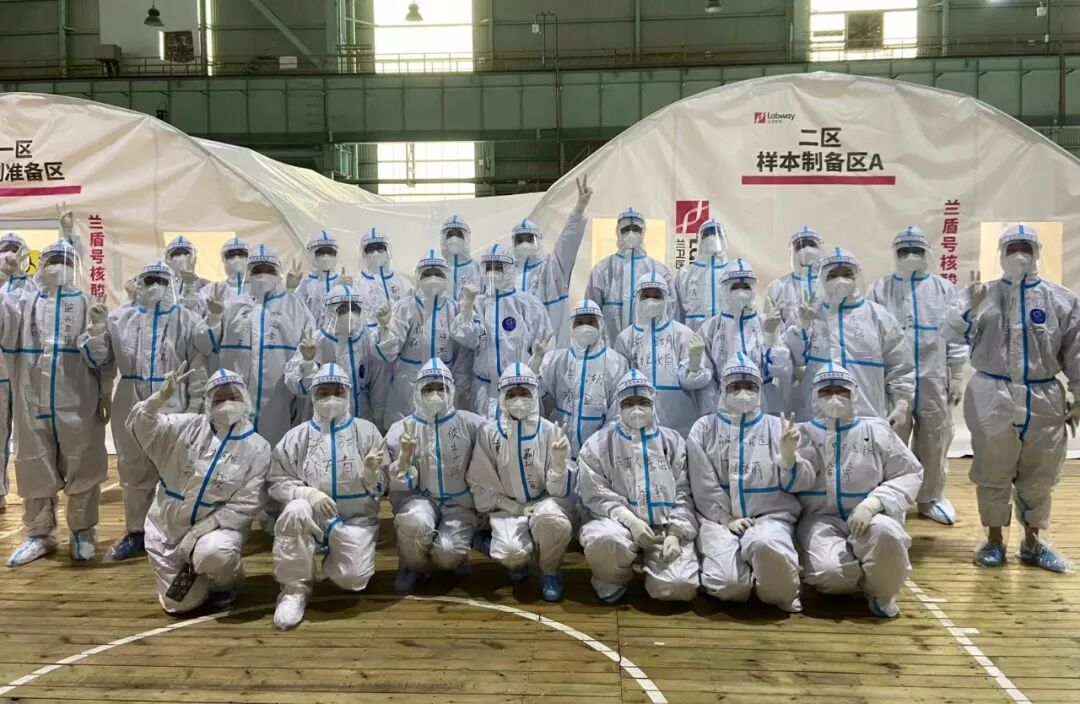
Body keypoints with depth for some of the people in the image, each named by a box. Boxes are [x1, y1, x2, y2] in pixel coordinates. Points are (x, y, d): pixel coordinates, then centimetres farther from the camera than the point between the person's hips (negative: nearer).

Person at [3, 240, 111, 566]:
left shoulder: (87, 305, 2)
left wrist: (105, 394, 0)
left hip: (78, 402, -2)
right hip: (32, 402, 3)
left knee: (82, 470, 5)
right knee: (35, 470, 11)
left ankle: (82, 532, 19)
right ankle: (40, 534, 25)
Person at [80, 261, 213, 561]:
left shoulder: (187, 320, -1)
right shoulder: (120, 318, 6)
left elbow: (199, 368, -4)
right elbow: (98, 358, 10)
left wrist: (194, 407, -9)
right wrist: (95, 333, -11)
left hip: (173, 408, -3)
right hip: (131, 407, 3)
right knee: (134, 472, 15)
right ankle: (135, 530, 30)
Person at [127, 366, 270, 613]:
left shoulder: (257, 448, -8)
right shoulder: (188, 426, -2)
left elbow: (245, 506, -11)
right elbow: (140, 428, -12)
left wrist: (201, 530, -21)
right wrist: (161, 397, -30)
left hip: (217, 526, -2)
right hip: (169, 526, 2)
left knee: (214, 554, -36)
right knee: (180, 604, -1)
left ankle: (224, 581, 0)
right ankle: (192, 566, 32)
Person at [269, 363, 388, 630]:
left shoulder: (367, 432, 1)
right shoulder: (297, 436, 2)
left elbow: (381, 487, 1)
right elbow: (276, 482, -3)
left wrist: (372, 474, -22)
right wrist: (307, 492, -21)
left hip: (356, 519, 0)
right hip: (313, 516, 0)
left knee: (353, 579, -22)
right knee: (296, 510, -35)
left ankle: (332, 560, 17)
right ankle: (295, 588, -16)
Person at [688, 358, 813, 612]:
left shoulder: (777, 426, 10)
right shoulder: (704, 428, 8)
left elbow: (799, 484, 6)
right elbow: (703, 485, -1)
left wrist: (789, 455, -13)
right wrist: (727, 519, -11)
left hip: (770, 516, 0)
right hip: (719, 518, 0)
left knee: (767, 545, -36)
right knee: (727, 583, -26)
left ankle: (780, 591, -5)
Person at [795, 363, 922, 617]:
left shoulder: (875, 429, 8)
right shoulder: (803, 434, 8)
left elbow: (910, 473, 2)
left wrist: (874, 502, -14)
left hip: (868, 517, 1)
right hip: (821, 520, 0)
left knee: (885, 533, -36)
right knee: (831, 571, -31)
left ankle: (880, 591, -3)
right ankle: (859, 575, 9)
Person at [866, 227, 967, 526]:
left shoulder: (946, 289, 5)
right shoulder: (880, 290, 1)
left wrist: (956, 375, 1)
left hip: (934, 380, 2)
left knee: (934, 440, 11)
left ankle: (931, 498, 26)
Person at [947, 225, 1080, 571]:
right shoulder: (983, 294, 2)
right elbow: (957, 336, -2)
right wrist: (971, 308, -18)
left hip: (1044, 400, 1)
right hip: (992, 397, -1)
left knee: (1039, 476, 12)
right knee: (993, 472, 8)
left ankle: (1033, 541, 29)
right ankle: (994, 539, 23)